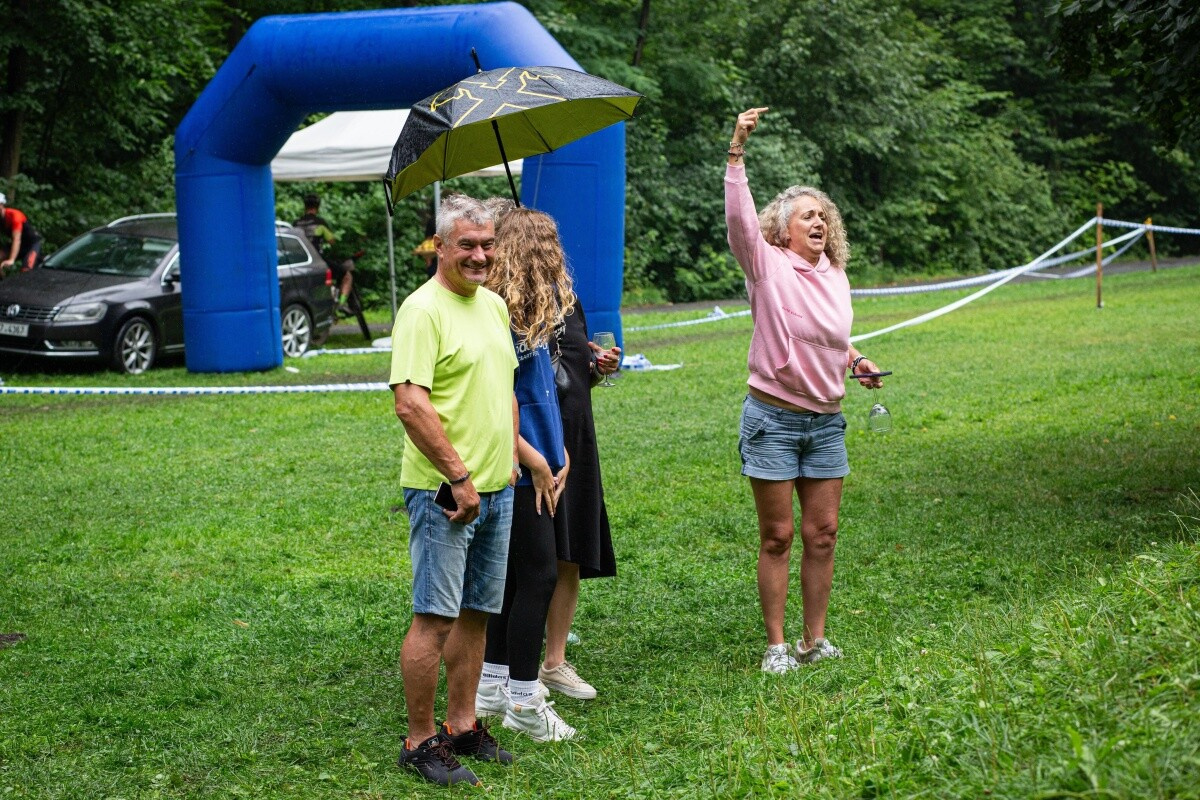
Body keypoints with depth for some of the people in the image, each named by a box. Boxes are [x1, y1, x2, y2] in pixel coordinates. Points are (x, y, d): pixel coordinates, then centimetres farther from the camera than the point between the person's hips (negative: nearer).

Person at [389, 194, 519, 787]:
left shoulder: (494, 305, 14)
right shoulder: (423, 310, -13)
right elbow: (410, 404, -21)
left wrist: (509, 461, 16)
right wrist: (459, 478, -20)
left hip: (496, 489, 8)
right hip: (443, 492, -8)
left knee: (477, 615, 14)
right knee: (435, 617, -4)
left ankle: (462, 727, 25)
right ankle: (419, 743, 5)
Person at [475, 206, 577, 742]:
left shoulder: (536, 308, 11)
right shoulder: (497, 312, -17)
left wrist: (559, 452, 9)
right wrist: (534, 460, -12)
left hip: (541, 468, 9)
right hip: (517, 470, -9)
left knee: (514, 576, 15)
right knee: (538, 576, -4)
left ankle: (492, 687, 25)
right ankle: (523, 702, 4)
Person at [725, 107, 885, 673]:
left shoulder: (836, 275, 10)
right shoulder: (766, 264, -7)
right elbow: (739, 217, -24)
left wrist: (856, 360, 6)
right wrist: (737, 150, -34)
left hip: (827, 421, 5)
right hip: (773, 418, -5)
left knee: (823, 533, 7)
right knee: (777, 536, 0)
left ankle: (814, 641, 17)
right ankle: (776, 646, 9)